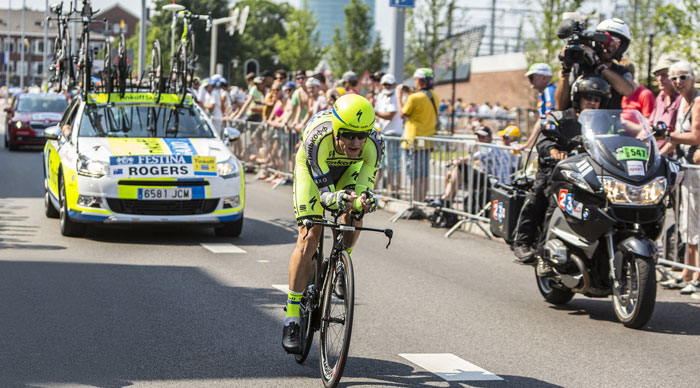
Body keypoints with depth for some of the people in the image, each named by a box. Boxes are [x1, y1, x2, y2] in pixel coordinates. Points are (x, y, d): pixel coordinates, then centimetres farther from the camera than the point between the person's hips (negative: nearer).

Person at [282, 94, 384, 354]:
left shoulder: (374, 144, -35)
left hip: (349, 169, 3)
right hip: (312, 168, -3)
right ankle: (292, 318, -9)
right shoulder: (318, 138, -42)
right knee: (308, 239, -14)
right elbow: (324, 191, -40)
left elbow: (364, 189, -30)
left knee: (353, 218, -24)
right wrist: (336, 199, -62)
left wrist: (364, 202, -53)